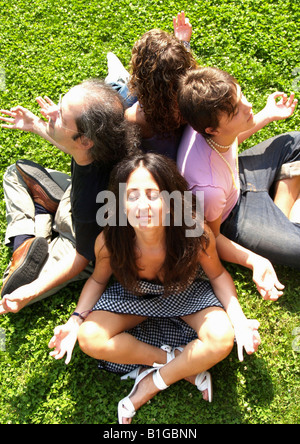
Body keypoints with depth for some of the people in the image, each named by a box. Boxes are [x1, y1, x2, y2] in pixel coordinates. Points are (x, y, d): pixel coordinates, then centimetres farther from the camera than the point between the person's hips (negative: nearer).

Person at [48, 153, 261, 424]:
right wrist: (76, 321, -19)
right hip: (134, 296, 1)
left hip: (187, 294, -1)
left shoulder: (197, 234, -33)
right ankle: (185, 365, -8)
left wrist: (238, 318, -25)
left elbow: (217, 274, -11)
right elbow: (98, 280, -6)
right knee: (90, 339, -21)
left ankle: (152, 385, -4)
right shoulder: (108, 242, -29)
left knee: (222, 339, -28)